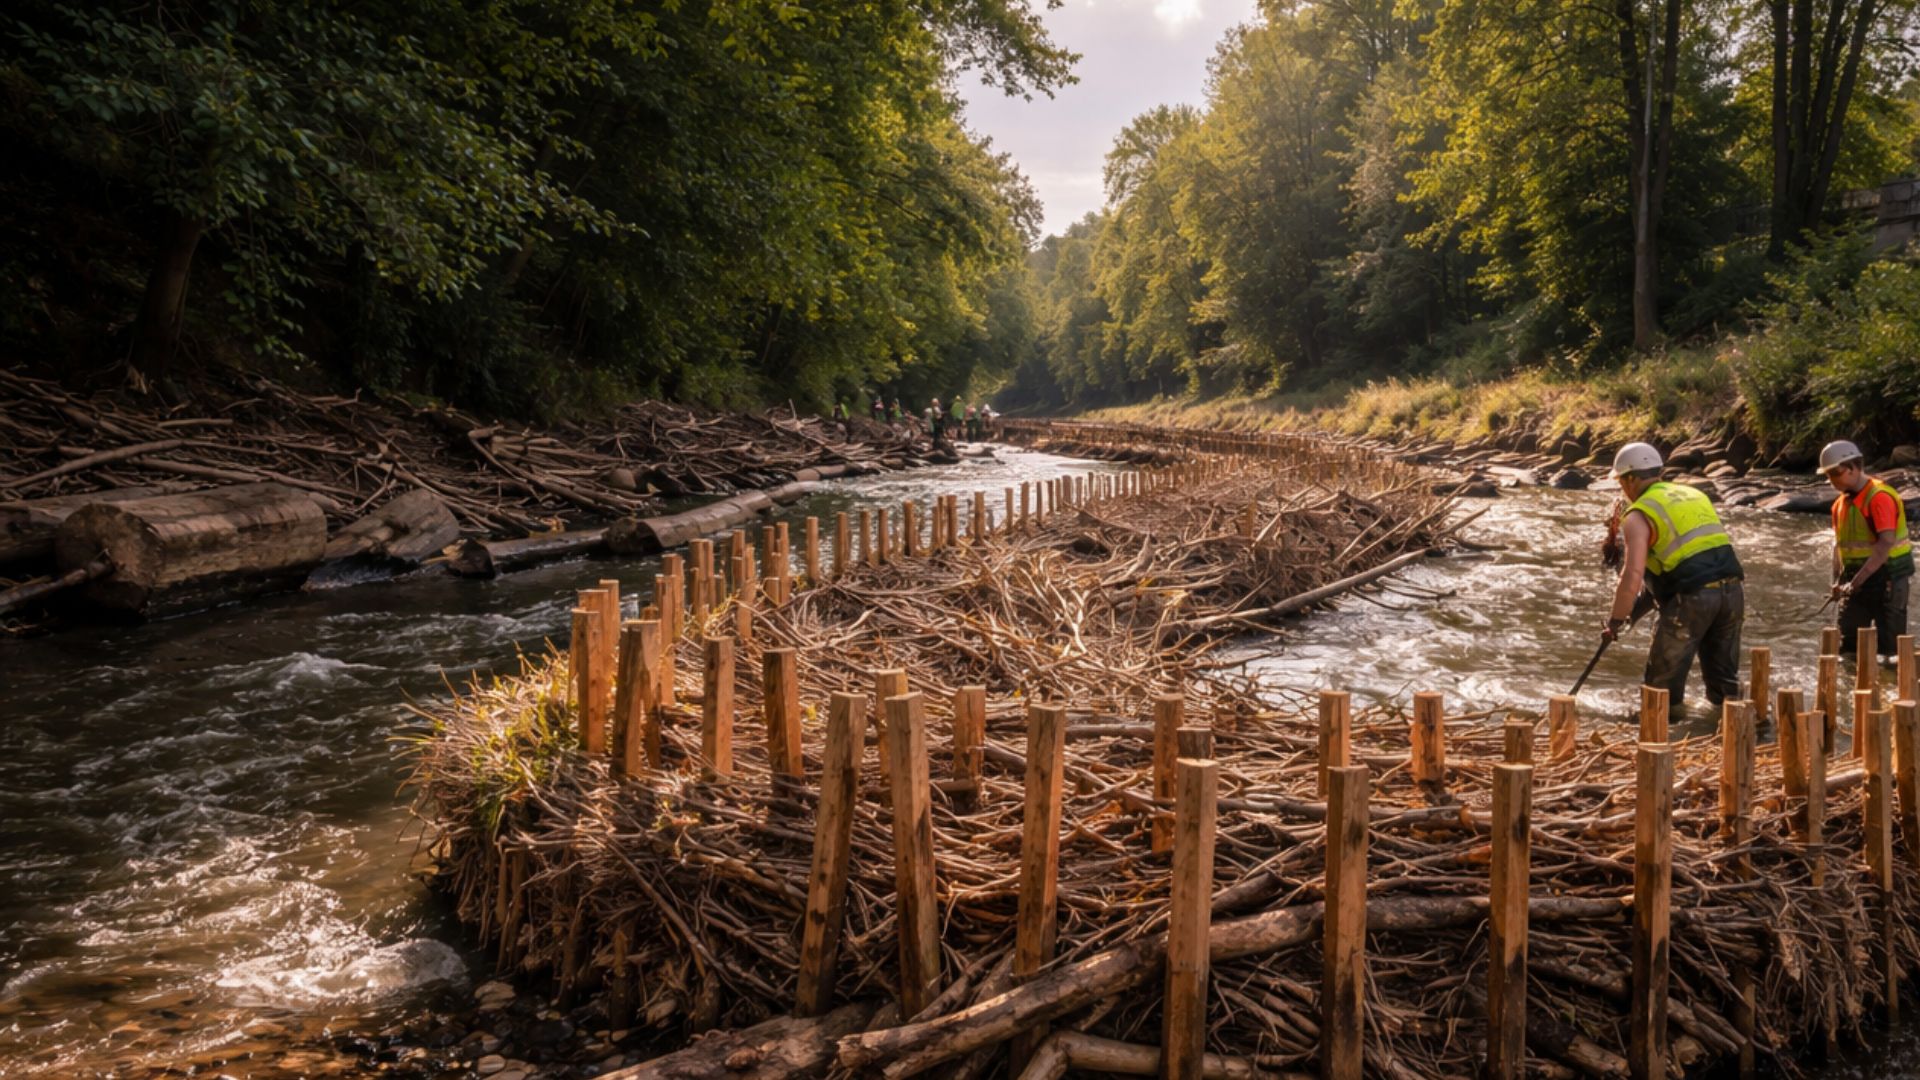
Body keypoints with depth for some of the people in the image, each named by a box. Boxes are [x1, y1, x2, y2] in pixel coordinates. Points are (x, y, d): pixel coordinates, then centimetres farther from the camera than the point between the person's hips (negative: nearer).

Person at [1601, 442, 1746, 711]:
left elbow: (1633, 574, -14)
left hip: (1693, 597, -7)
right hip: (1732, 588, 7)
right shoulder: (1694, 494, 22)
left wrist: (1615, 621, -4)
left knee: (1662, 688, 6)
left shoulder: (1639, 515, -2)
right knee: (1724, 680, 20)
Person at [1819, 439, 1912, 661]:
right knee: (1848, 643, 7)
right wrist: (1838, 580, 4)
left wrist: (1856, 582, -28)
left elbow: (1886, 544, -25)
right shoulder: (1841, 502, 9)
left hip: (1887, 578, -8)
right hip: (1856, 578, 8)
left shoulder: (1879, 496, -17)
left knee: (1888, 644, -3)